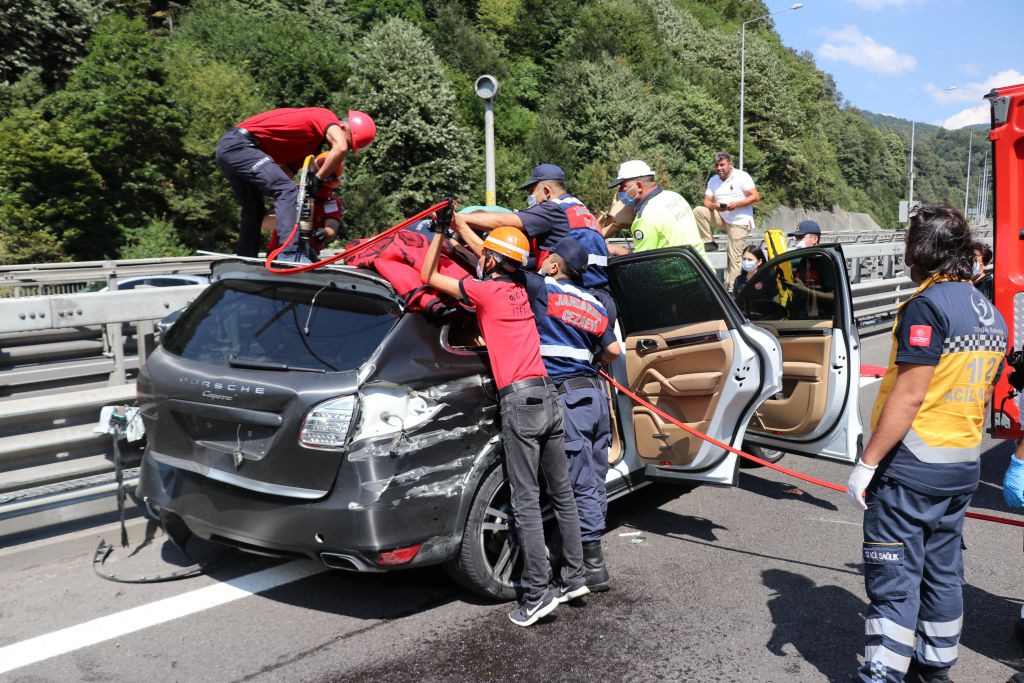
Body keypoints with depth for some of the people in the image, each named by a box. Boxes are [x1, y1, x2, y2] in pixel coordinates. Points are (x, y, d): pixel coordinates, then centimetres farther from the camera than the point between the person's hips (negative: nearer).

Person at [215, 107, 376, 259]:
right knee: (287, 190, -20)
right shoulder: (327, 117, -8)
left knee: (254, 209, 19)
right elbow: (340, 148, -27)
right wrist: (318, 179, -18)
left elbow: (286, 171, 13)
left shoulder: (311, 143, 18)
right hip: (239, 143, -10)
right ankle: (290, 254, -29)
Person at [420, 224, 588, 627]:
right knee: (562, 493, 12)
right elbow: (490, 258, 35)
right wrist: (458, 226, 40)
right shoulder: (519, 287, 15)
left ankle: (537, 594, -3)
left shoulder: (484, 290, -4)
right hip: (547, 395, 8)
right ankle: (574, 579, 21)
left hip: (518, 400, -7)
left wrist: (440, 233, 16)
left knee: (526, 503, -5)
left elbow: (428, 276, 6)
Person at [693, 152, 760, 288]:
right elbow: (707, 202, 5)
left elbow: (756, 197, -11)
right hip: (722, 218, 6)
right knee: (698, 211, -12)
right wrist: (715, 206, -19)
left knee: (734, 258, -10)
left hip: (739, 222, -5)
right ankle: (709, 242, -4)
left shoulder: (742, 176, -6)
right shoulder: (713, 180, 9)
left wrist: (736, 204, -22)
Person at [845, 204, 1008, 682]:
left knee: (893, 573, -2)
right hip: (964, 465, 9)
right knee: (943, 570, 18)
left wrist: (867, 463, -19)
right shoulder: (991, 314, 11)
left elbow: (909, 395, -22)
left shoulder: (928, 305, -17)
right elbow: (981, 394, 17)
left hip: (914, 463, -8)